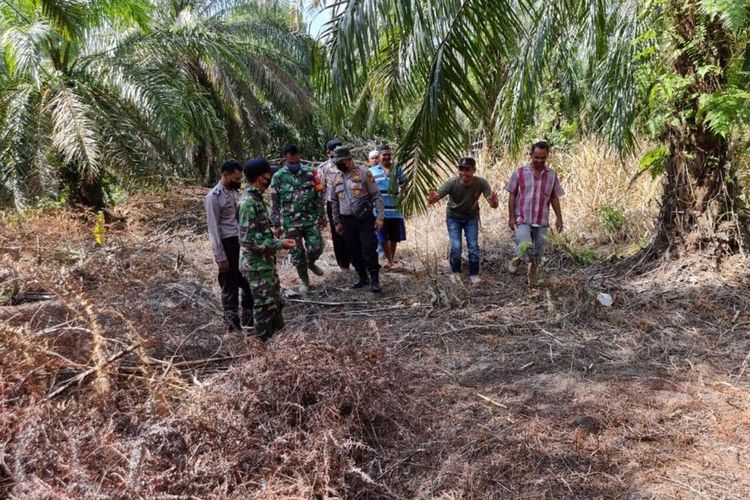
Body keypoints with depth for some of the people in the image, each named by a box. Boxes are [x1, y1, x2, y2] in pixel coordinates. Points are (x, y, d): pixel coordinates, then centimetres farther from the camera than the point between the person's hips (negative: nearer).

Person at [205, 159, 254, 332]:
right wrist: (220, 257, -17)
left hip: (241, 241, 8)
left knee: (249, 282, 16)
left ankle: (249, 317, 33)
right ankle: (232, 324, 18)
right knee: (230, 286, 4)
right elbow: (213, 230, -17)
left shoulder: (233, 191, 9)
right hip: (227, 244, -8)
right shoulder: (213, 197, -16)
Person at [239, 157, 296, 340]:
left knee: (275, 302, 20)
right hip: (257, 266, -10)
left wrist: (277, 242, 16)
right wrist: (279, 244, -22)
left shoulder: (256, 199, 8)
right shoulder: (248, 202, -22)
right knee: (264, 306, 1)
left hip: (266, 262, 10)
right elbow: (247, 239, -25)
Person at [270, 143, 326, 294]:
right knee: (297, 254, 5)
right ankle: (304, 281, 23)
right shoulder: (278, 177, -6)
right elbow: (274, 204, -3)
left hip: (311, 219, 1)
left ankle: (310, 263, 34)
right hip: (290, 222, -1)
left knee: (316, 248, -1)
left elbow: (318, 195, 7)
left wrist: (321, 215, 6)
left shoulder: (309, 172, -1)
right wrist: (276, 225, -4)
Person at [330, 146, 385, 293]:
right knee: (354, 252, 11)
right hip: (347, 221, 5)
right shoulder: (338, 178, 10)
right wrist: (337, 222, 17)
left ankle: (375, 280, 2)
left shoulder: (364, 173, -7)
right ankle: (363, 278, 25)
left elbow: (376, 195, -7)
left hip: (365, 219, -5)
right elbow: (335, 202, 18)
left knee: (369, 250, -6)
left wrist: (380, 216, -14)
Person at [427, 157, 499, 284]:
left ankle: (474, 275, 16)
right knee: (455, 247, -9)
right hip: (453, 218, -1)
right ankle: (455, 272, 15)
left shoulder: (481, 183, -28)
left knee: (473, 246, -2)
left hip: (471, 217, 1)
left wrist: (493, 202, -57)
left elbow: (493, 204, -32)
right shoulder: (452, 183, -30)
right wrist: (432, 199, -61)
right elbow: (436, 196, -36)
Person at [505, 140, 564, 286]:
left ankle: (532, 275, 30)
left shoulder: (552, 175, 6)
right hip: (522, 219, -3)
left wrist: (559, 219, 7)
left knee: (538, 253, 8)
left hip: (541, 221, 3)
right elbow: (512, 195, 1)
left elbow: (554, 198, 11)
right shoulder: (520, 172, -2)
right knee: (525, 246, -25)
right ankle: (519, 258, 7)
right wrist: (511, 217, -4)